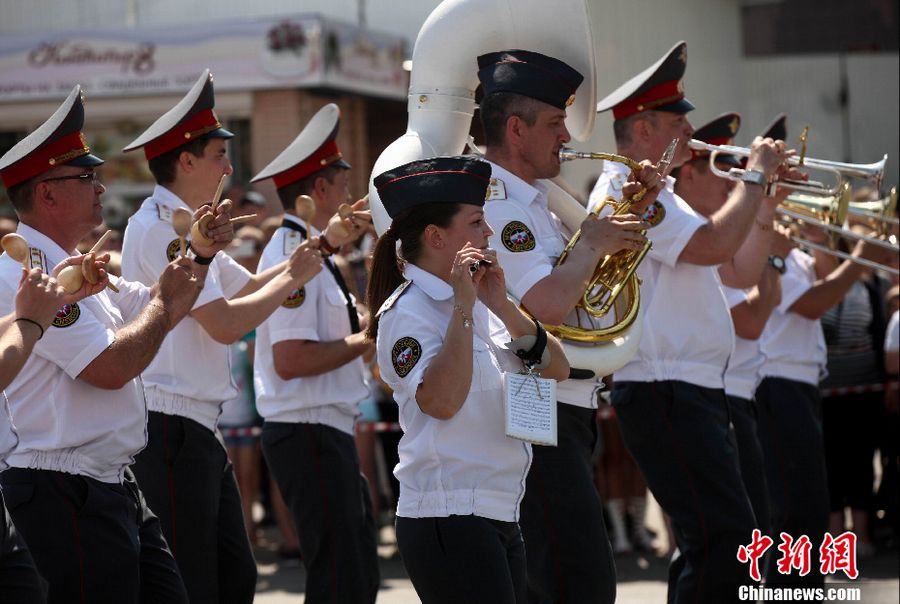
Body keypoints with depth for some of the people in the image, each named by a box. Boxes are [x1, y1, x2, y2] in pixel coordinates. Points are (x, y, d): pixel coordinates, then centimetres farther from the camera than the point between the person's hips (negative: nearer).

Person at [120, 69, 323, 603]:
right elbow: (226, 324, -19)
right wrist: (293, 278, -7)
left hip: (199, 429, 10)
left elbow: (247, 286, 24)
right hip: (171, 426, -10)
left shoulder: (183, 227, 16)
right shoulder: (160, 228, -15)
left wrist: (318, 247, 17)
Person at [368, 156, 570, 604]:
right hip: (447, 517, -8)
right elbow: (441, 401, -25)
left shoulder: (476, 304, 13)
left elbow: (556, 368, 7)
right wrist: (463, 307, -23)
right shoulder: (407, 311, -10)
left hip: (500, 514, 8)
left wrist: (502, 308, -6)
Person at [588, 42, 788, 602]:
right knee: (728, 540, -17)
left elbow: (741, 272, 23)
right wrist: (756, 174, -11)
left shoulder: (659, 192, 21)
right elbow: (714, 244, -25)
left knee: (710, 542, 14)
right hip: (663, 392, -11)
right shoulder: (627, 189, -12)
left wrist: (767, 207, 11)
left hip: (696, 391, 11)